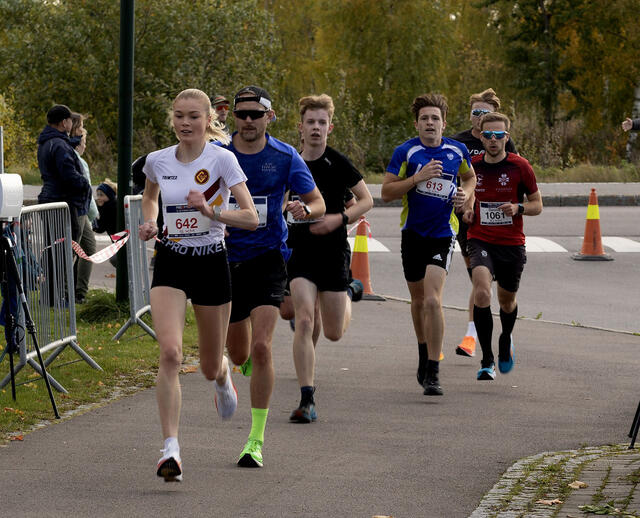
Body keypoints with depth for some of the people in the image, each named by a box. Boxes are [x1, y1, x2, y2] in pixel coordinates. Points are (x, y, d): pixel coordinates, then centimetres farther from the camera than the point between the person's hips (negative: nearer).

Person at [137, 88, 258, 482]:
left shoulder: (221, 159, -10)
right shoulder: (158, 161, 1)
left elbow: (251, 218, -15)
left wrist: (210, 211, -29)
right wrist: (149, 221, 6)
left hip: (212, 262, -1)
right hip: (171, 262, 1)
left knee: (210, 368, 11)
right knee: (170, 352, -21)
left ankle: (223, 374, 52)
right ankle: (171, 449, -22)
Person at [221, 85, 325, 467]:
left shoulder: (285, 157, -3)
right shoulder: (216, 155, -1)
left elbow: (318, 202, 4)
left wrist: (305, 209, -19)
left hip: (267, 259, -2)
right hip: (227, 259, 2)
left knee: (261, 348, -17)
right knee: (239, 354, 11)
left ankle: (256, 440, -11)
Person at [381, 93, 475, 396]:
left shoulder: (457, 151, 1)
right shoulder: (405, 152, -5)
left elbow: (469, 176, 22)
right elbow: (386, 191, -8)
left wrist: (466, 194, 1)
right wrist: (418, 178, -19)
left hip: (442, 235, -1)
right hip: (413, 232, 1)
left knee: (432, 300, -17)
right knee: (418, 300, 15)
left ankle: (432, 373, -15)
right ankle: (424, 357, 39)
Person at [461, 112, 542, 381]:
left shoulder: (520, 167, -5)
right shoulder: (471, 166, 0)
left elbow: (537, 204, 4)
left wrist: (518, 208, -16)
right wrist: (467, 210, -3)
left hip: (512, 243, 0)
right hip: (480, 240, 0)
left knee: (506, 300, 16)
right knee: (481, 292, -24)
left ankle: (506, 339, 51)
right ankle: (487, 361, -16)